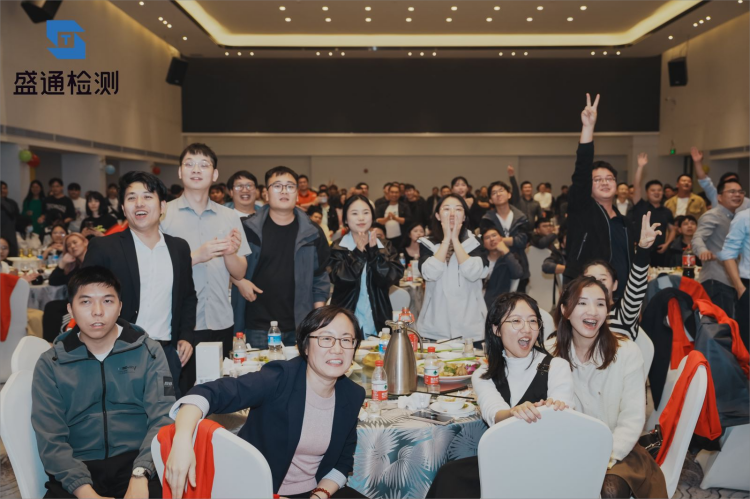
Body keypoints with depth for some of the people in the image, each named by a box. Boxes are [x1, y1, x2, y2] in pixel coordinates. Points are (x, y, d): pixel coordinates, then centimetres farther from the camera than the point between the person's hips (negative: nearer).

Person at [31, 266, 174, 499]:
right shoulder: (50, 364, 7)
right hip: (78, 467, 1)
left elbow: (162, 418, -5)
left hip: (136, 460, -1)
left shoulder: (148, 352, 5)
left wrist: (140, 474, -22)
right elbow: (50, 439, -1)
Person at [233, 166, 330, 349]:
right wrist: (238, 280, -5)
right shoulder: (248, 229, 0)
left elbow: (320, 279, 8)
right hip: (257, 326, -1)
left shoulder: (312, 233, 5)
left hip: (299, 326, 1)